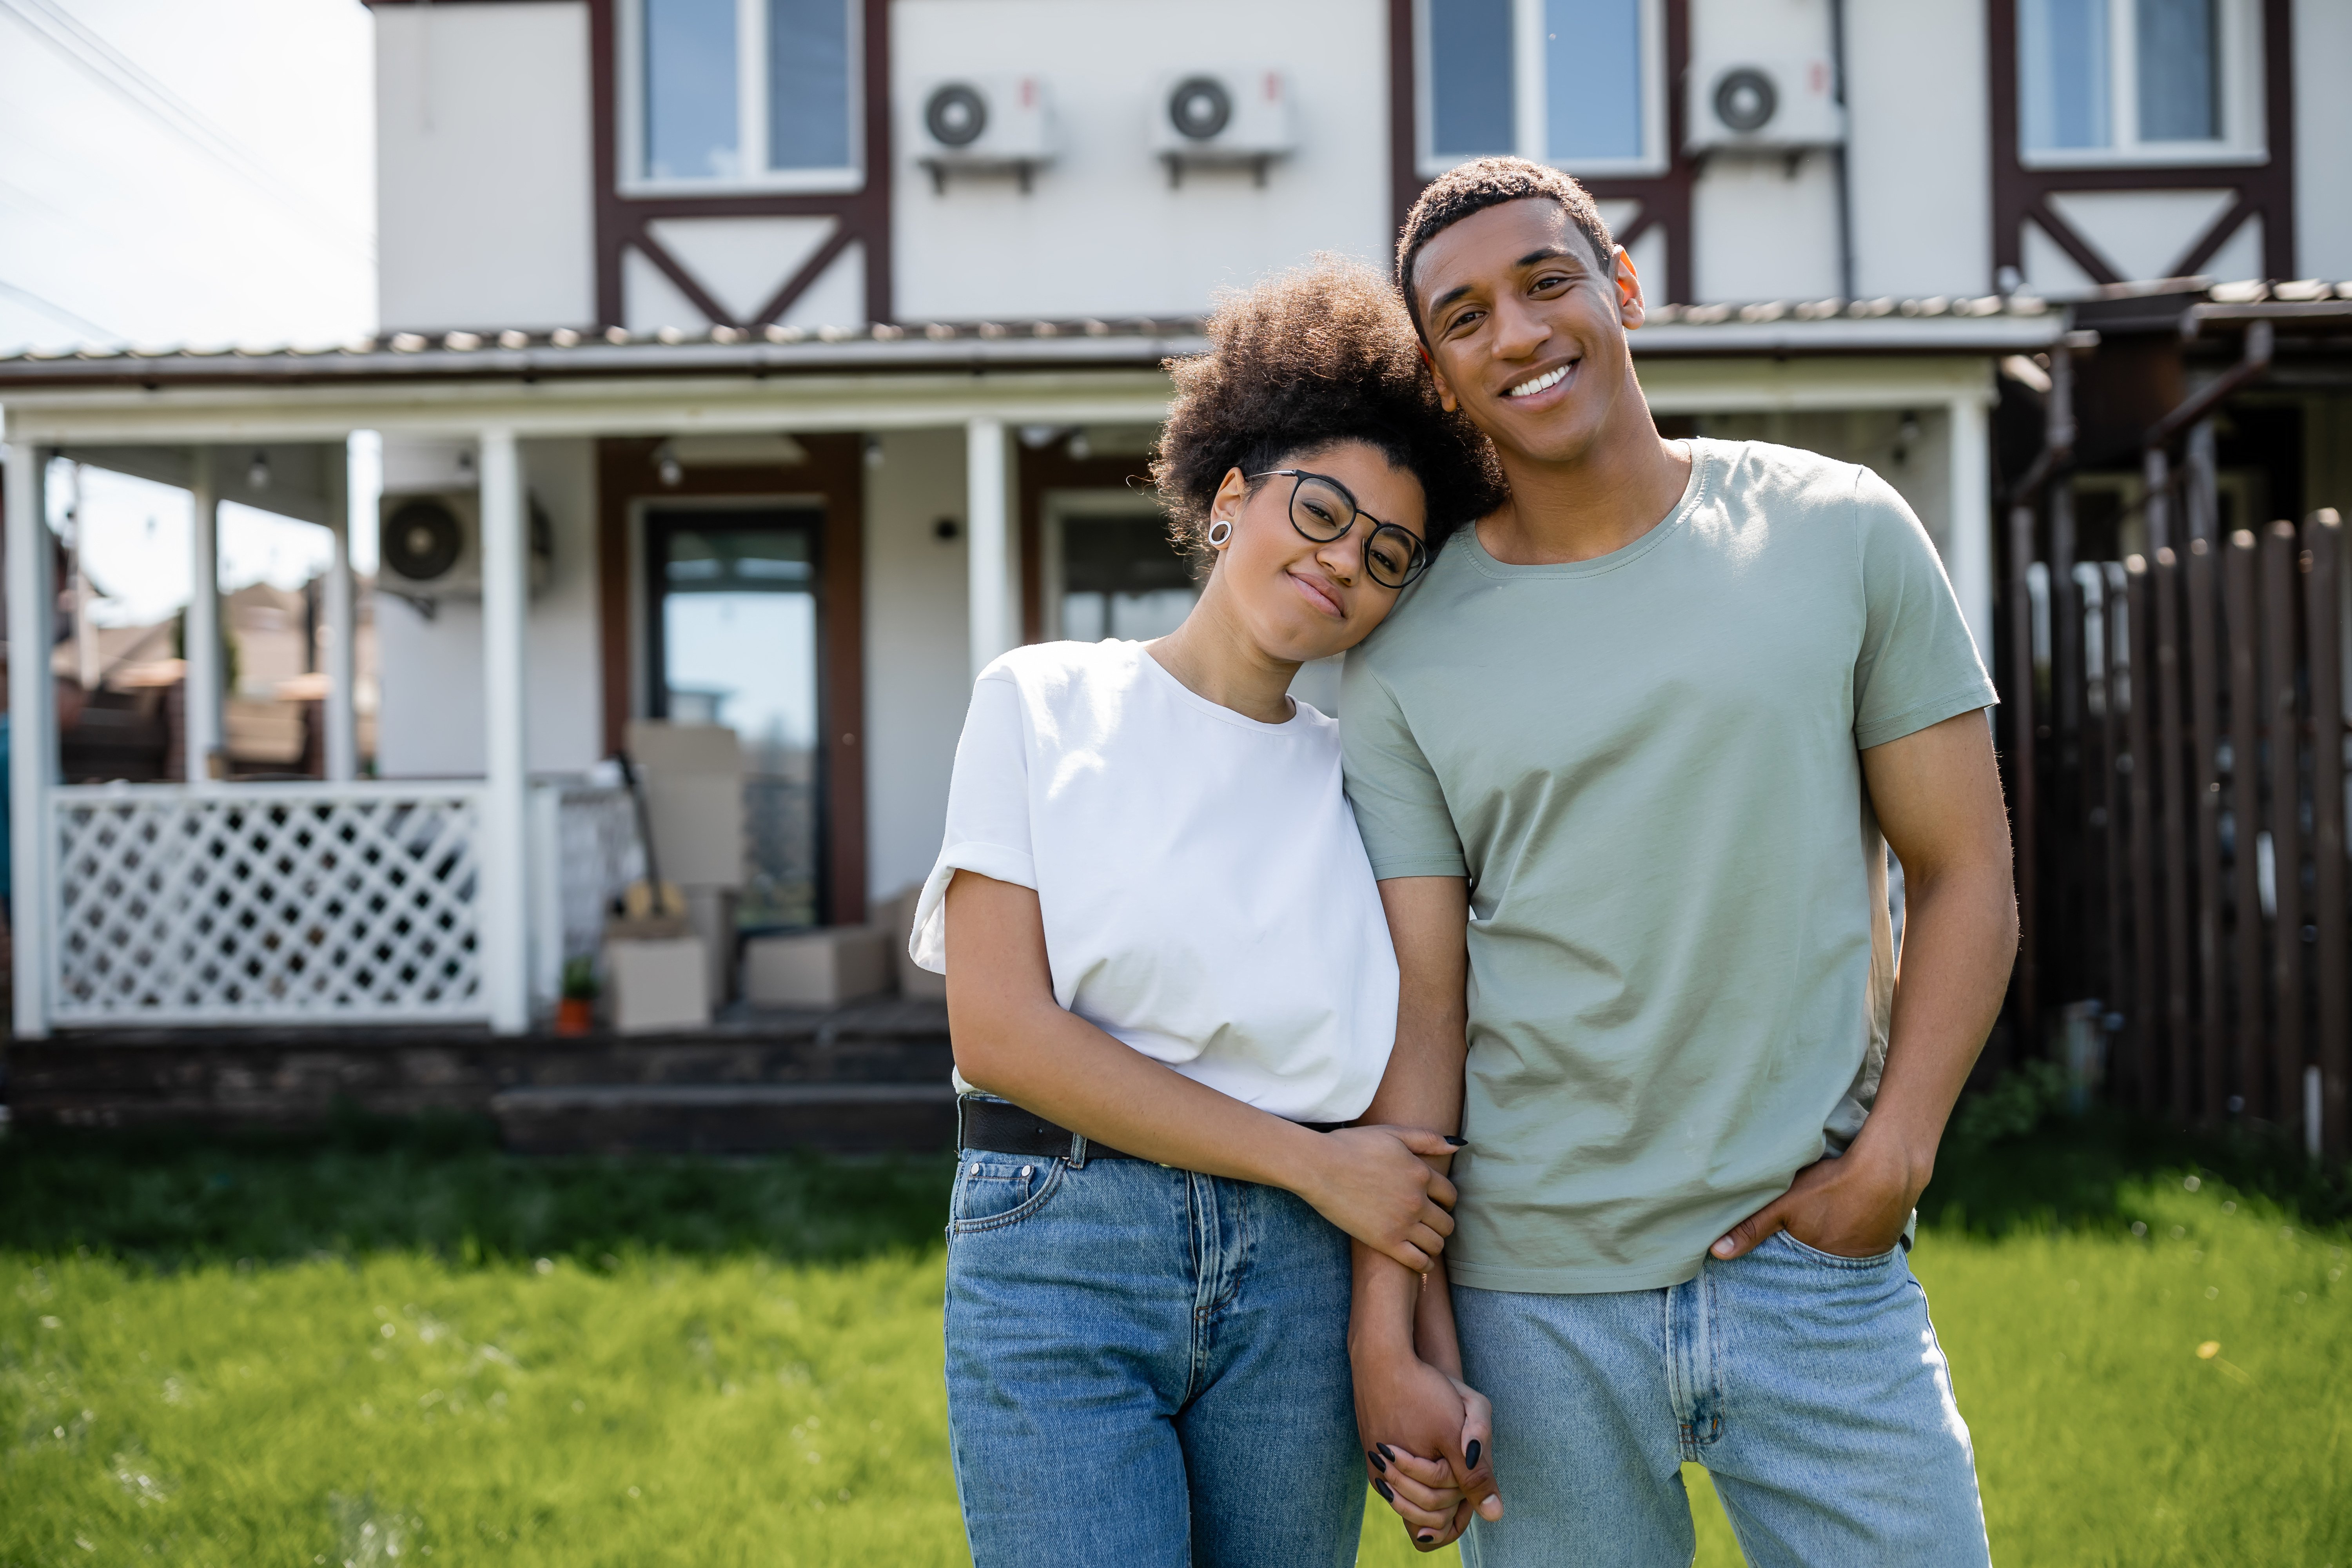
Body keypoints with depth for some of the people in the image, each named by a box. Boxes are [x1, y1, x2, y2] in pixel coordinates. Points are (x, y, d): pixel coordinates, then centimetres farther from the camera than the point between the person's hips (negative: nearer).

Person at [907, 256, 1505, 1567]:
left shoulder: (1360, 773, 11)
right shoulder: (1046, 702, 3)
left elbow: (1409, 1085, 8)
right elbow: (997, 1026, -7)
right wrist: (1310, 1161, -9)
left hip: (1297, 1272, 3)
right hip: (1060, 1253, -3)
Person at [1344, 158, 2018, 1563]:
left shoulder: (1842, 533, 2)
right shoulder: (1408, 657, 2)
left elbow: (1968, 876, 3)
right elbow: (1416, 1011, -1)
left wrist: (1892, 1158, -9)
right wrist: (1391, 1334, -8)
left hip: (1822, 1271, 0)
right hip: (1534, 1300, 0)